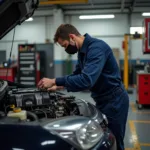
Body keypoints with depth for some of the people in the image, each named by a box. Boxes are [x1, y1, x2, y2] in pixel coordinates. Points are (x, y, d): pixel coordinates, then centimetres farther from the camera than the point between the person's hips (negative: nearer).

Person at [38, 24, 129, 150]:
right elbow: (77, 74, 21)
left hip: (114, 100, -9)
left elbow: (86, 80, -35)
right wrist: (59, 86, 9)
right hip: (103, 100, 9)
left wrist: (55, 81, -30)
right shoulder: (82, 50, 8)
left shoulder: (96, 47, -24)